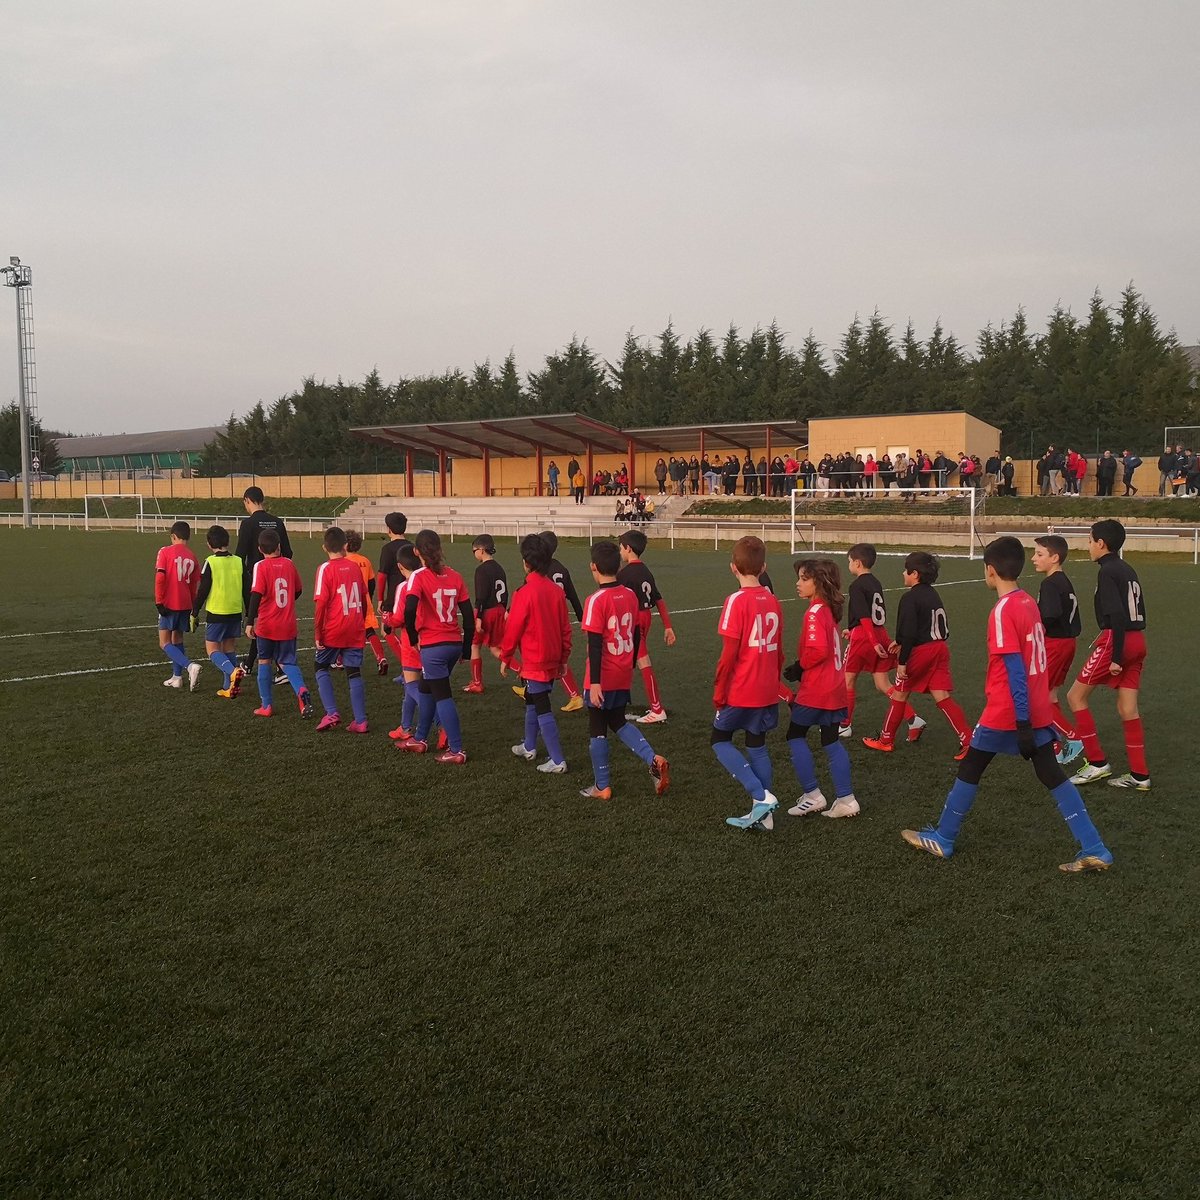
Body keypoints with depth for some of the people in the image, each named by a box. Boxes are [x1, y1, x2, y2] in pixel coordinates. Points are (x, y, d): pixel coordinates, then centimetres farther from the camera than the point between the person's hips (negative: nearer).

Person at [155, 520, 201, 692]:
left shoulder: (166, 552, -7)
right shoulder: (192, 556, 7)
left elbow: (160, 578, -14)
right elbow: (195, 583, 10)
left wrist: (159, 602, -10)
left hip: (169, 604, -5)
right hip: (186, 605, 5)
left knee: (165, 643, -2)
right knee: (177, 640, 18)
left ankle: (190, 666, -22)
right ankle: (177, 677, 19)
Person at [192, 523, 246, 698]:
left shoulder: (211, 562, -11)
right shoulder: (238, 561, 3)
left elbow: (203, 590, -10)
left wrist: (194, 613, 0)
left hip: (216, 613, -5)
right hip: (236, 612, 5)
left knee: (212, 649, 5)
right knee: (229, 648, 15)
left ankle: (233, 671, -22)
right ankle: (228, 688, 13)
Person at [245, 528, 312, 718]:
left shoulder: (261, 566, -10)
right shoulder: (289, 564, 3)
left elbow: (256, 594, -19)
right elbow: (298, 591, 14)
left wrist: (250, 622, -18)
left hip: (266, 626, -3)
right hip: (288, 626, 3)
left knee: (264, 661, 13)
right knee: (287, 662, 10)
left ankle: (266, 706, 16)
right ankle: (301, 690, -18)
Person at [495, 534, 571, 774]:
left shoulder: (525, 592, -18)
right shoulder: (556, 591, 1)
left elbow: (513, 628, -13)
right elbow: (565, 627, 6)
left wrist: (505, 658, 0)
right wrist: (563, 658, 16)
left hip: (533, 662, -7)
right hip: (552, 661, 7)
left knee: (543, 710, -2)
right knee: (532, 702, 24)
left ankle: (557, 761, -2)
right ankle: (529, 747, 38)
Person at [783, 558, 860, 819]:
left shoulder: (815, 613, -18)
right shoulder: (829, 610, 11)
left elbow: (817, 650, -29)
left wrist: (799, 667, -13)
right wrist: (802, 669, 11)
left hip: (816, 690, -9)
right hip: (834, 688, 9)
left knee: (796, 736, 6)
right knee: (831, 741, 13)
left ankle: (812, 795, 8)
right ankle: (845, 799, 13)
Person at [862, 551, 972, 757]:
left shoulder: (910, 598, -14)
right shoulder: (933, 594, 12)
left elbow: (909, 632, -20)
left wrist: (902, 661, -16)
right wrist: (900, 642, 29)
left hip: (919, 652, -7)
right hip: (939, 648, 7)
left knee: (899, 695, 10)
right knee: (942, 697, 4)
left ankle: (886, 740, 22)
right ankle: (967, 740, -5)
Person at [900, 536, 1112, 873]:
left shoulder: (1003, 610, -18)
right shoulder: (1029, 602, 7)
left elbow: (1015, 670, -22)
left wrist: (1022, 723, -21)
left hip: (1008, 713, -7)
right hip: (1037, 710, 7)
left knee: (969, 770, 8)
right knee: (1053, 776, 10)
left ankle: (941, 839, 19)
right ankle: (1094, 851, 7)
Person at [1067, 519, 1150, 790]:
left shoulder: (1107, 572, -11)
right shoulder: (1128, 570, 16)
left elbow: (1116, 616, -20)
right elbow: (1138, 612, 17)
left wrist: (1115, 656, -19)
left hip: (1116, 640, -9)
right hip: (1138, 640, 9)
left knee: (1076, 696, 3)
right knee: (1128, 709, 11)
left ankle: (1097, 763, 4)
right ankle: (1139, 775, 14)